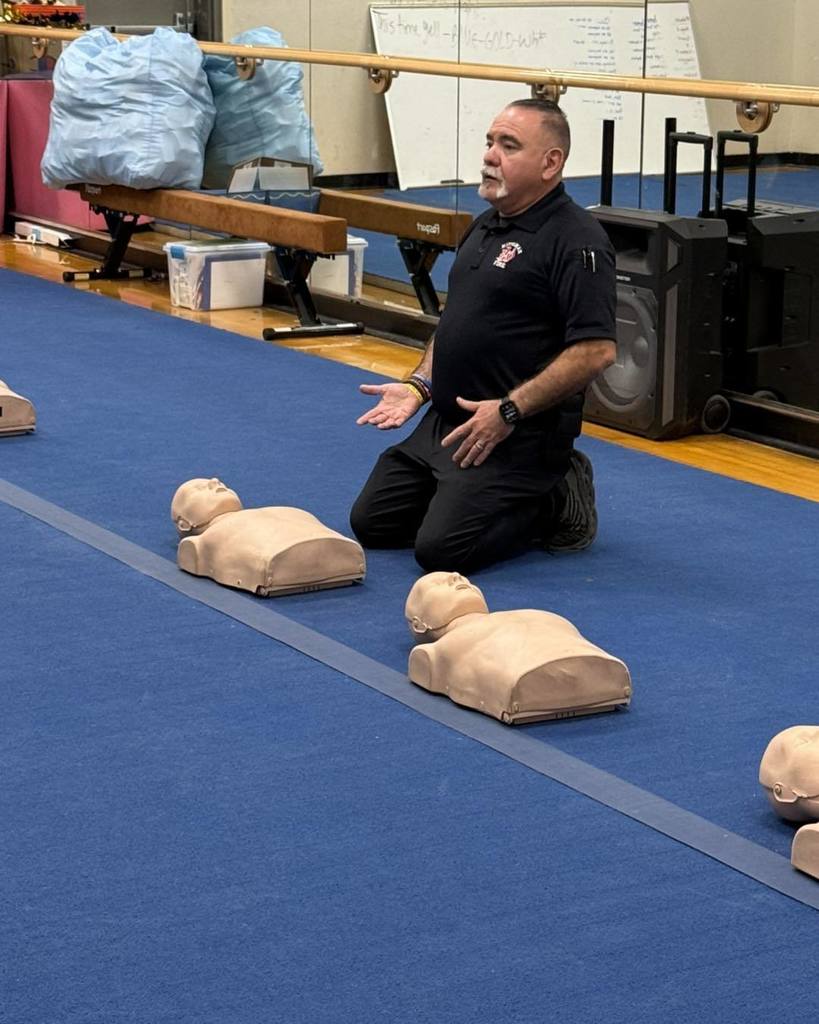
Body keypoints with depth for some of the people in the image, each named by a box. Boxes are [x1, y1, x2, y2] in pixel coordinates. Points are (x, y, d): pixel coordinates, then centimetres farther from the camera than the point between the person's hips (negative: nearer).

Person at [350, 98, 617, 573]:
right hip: (447, 421, 9)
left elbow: (597, 349, -23)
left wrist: (510, 410, -23)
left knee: (442, 548, -21)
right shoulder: (485, 227, 14)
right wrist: (418, 386, 9)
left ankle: (555, 502, 4)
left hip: (518, 437, -9)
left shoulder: (575, 240, -16)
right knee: (373, 523, 8)